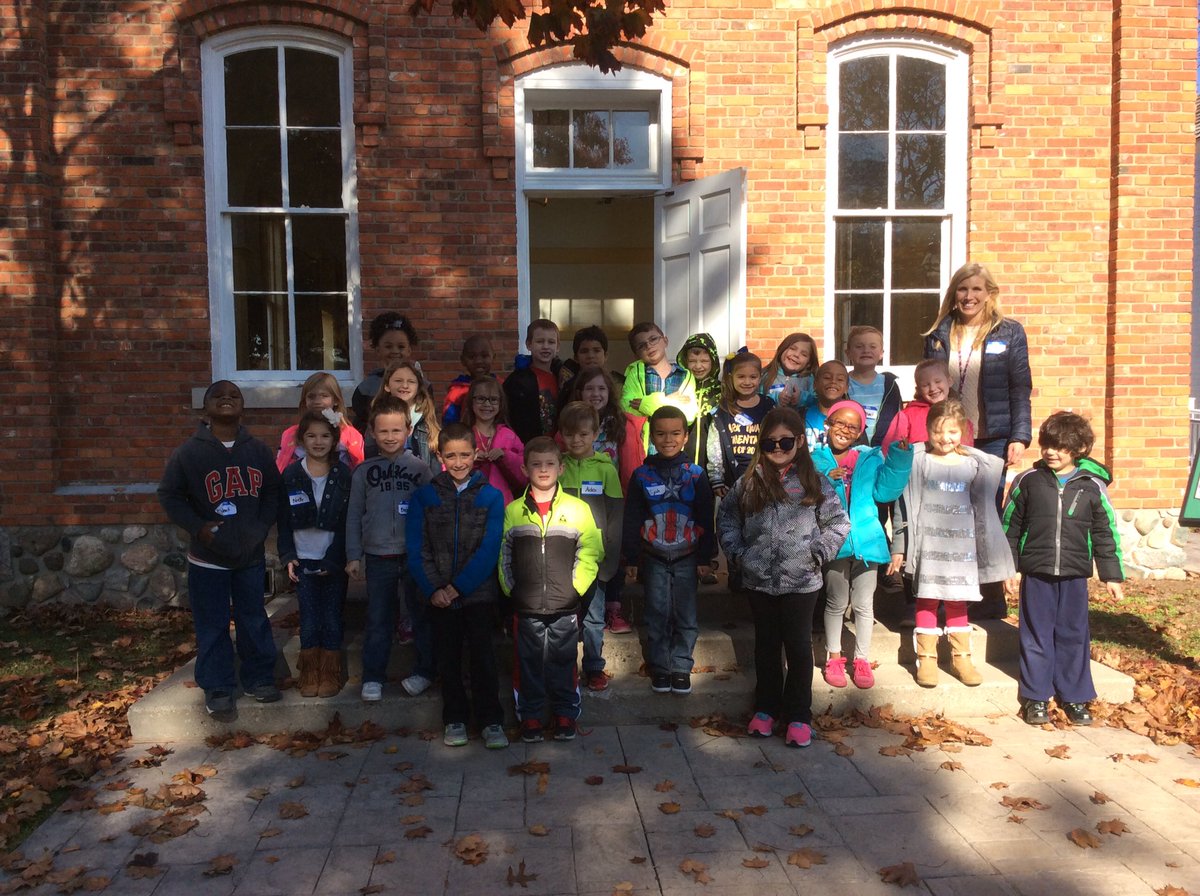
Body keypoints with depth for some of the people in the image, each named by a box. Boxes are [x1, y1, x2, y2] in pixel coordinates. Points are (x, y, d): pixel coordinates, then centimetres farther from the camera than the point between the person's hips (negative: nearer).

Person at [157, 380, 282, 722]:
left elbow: (273, 492, 9)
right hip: (208, 559, -2)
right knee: (212, 627, 5)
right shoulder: (188, 452, -8)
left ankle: (259, 678, 29)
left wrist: (262, 525, -4)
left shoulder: (258, 450, 0)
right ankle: (218, 690, 19)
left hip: (251, 555, 2)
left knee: (254, 621, 13)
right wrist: (197, 527, -14)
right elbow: (169, 495, -2)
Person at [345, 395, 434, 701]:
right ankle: (373, 677, 20)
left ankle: (424, 671, 25)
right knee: (378, 619, 9)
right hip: (378, 556, 1)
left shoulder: (419, 468, -1)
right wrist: (354, 556, 5)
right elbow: (354, 515, 7)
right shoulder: (364, 471, 2)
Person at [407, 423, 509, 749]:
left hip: (479, 592, -1)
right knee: (448, 659, 11)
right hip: (439, 596, 2)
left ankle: (491, 721, 14)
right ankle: (455, 719, 26)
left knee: (483, 657, 1)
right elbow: (416, 549, -3)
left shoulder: (490, 496, -3)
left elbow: (489, 550, -9)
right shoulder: (424, 496, 1)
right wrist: (433, 589, -14)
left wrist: (457, 587, -15)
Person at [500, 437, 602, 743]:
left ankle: (566, 714, 24)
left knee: (563, 661, 9)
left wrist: (576, 588, -6)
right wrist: (512, 590, 0)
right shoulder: (513, 511, 3)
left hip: (565, 606, -1)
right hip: (527, 607, 1)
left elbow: (590, 552, 1)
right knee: (529, 662, 9)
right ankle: (530, 716, 22)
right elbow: (503, 555, 7)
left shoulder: (577, 509, -1)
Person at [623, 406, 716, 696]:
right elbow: (632, 520, 2)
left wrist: (706, 557, 0)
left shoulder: (696, 475, -1)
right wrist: (631, 558, 0)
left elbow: (706, 519, 2)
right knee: (657, 615, 6)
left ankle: (681, 667, 19)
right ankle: (660, 667, 19)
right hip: (654, 558, 0)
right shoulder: (641, 476, -2)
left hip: (687, 558, 0)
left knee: (686, 616, 6)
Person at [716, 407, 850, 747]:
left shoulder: (813, 483, -3)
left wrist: (819, 553, -6)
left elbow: (838, 522, 2)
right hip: (759, 581, 2)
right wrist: (736, 552, 2)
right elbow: (726, 516, 10)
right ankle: (766, 709, 29)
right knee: (766, 646, 16)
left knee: (799, 648, 7)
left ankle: (798, 716, 19)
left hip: (801, 581, -2)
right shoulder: (749, 482, 1)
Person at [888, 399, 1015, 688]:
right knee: (927, 600, 2)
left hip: (961, 544, 3)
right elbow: (904, 505, -3)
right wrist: (898, 547, -4)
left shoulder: (974, 464, 4)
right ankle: (926, 658, 12)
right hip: (928, 543, -2)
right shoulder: (918, 461, -5)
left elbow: (983, 509, 12)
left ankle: (961, 657, 22)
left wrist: (985, 549, 13)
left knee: (958, 602, 10)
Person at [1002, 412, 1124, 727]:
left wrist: (1112, 575, 5)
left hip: (1075, 576, 1)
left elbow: (1106, 533, 6)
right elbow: (1010, 527, 4)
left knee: (1074, 636, 9)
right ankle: (1036, 697, 17)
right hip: (1036, 574, -1)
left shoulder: (1093, 486, 0)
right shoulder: (1027, 481, -2)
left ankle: (1074, 697, 22)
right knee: (1037, 636, 7)